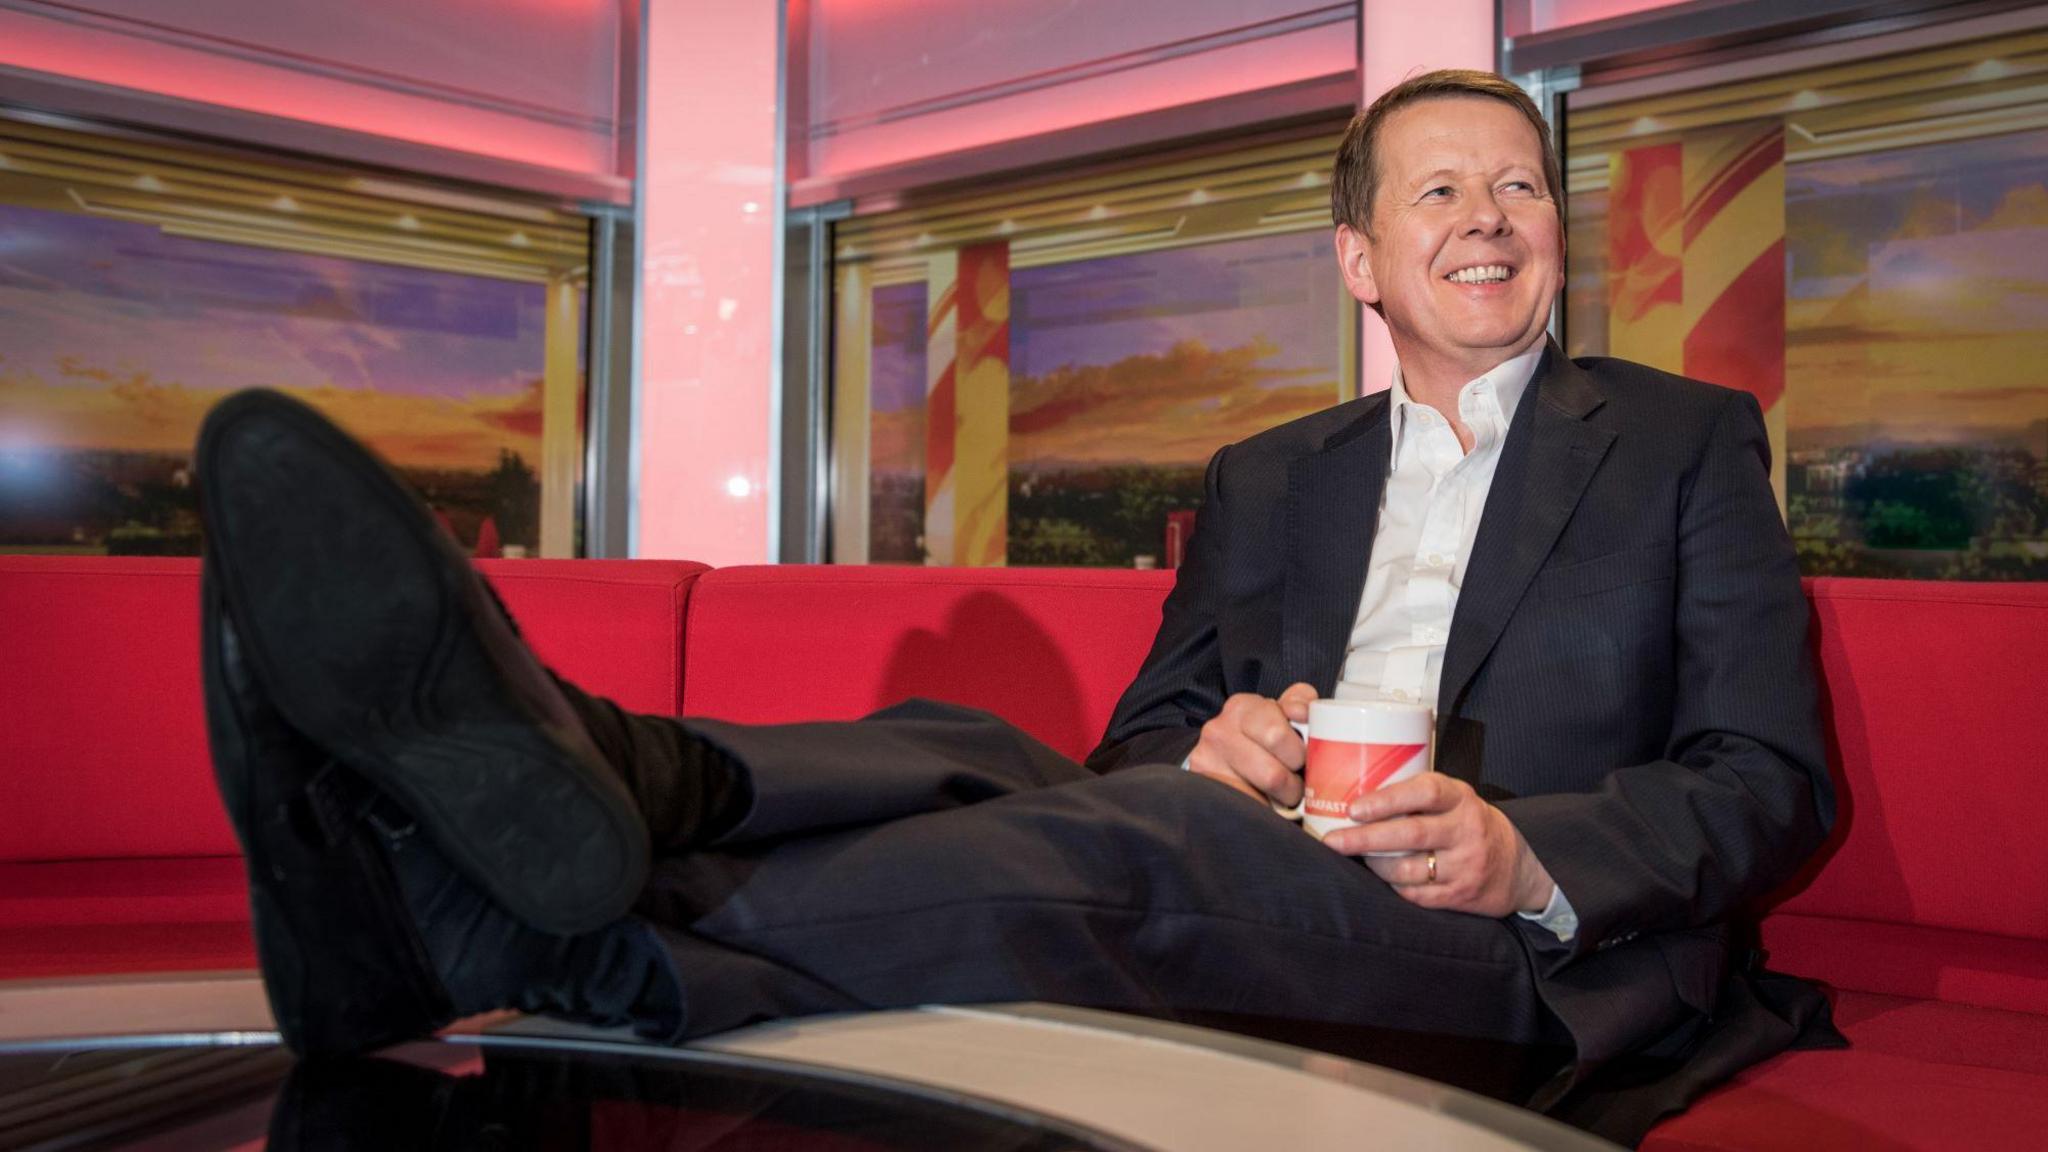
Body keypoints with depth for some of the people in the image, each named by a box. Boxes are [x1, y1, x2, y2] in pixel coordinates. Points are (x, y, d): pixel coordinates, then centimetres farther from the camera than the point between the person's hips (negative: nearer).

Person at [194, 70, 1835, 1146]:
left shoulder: (1689, 442, 14)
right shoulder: (1265, 481, 23)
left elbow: (1775, 782, 6)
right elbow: (1141, 736, 18)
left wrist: (1531, 860, -14)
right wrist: (1203, 754, -8)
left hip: (1527, 968, -3)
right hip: (1238, 901, 4)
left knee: (1132, 841, -34)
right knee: (965, 755, -26)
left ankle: (582, 937, -48)